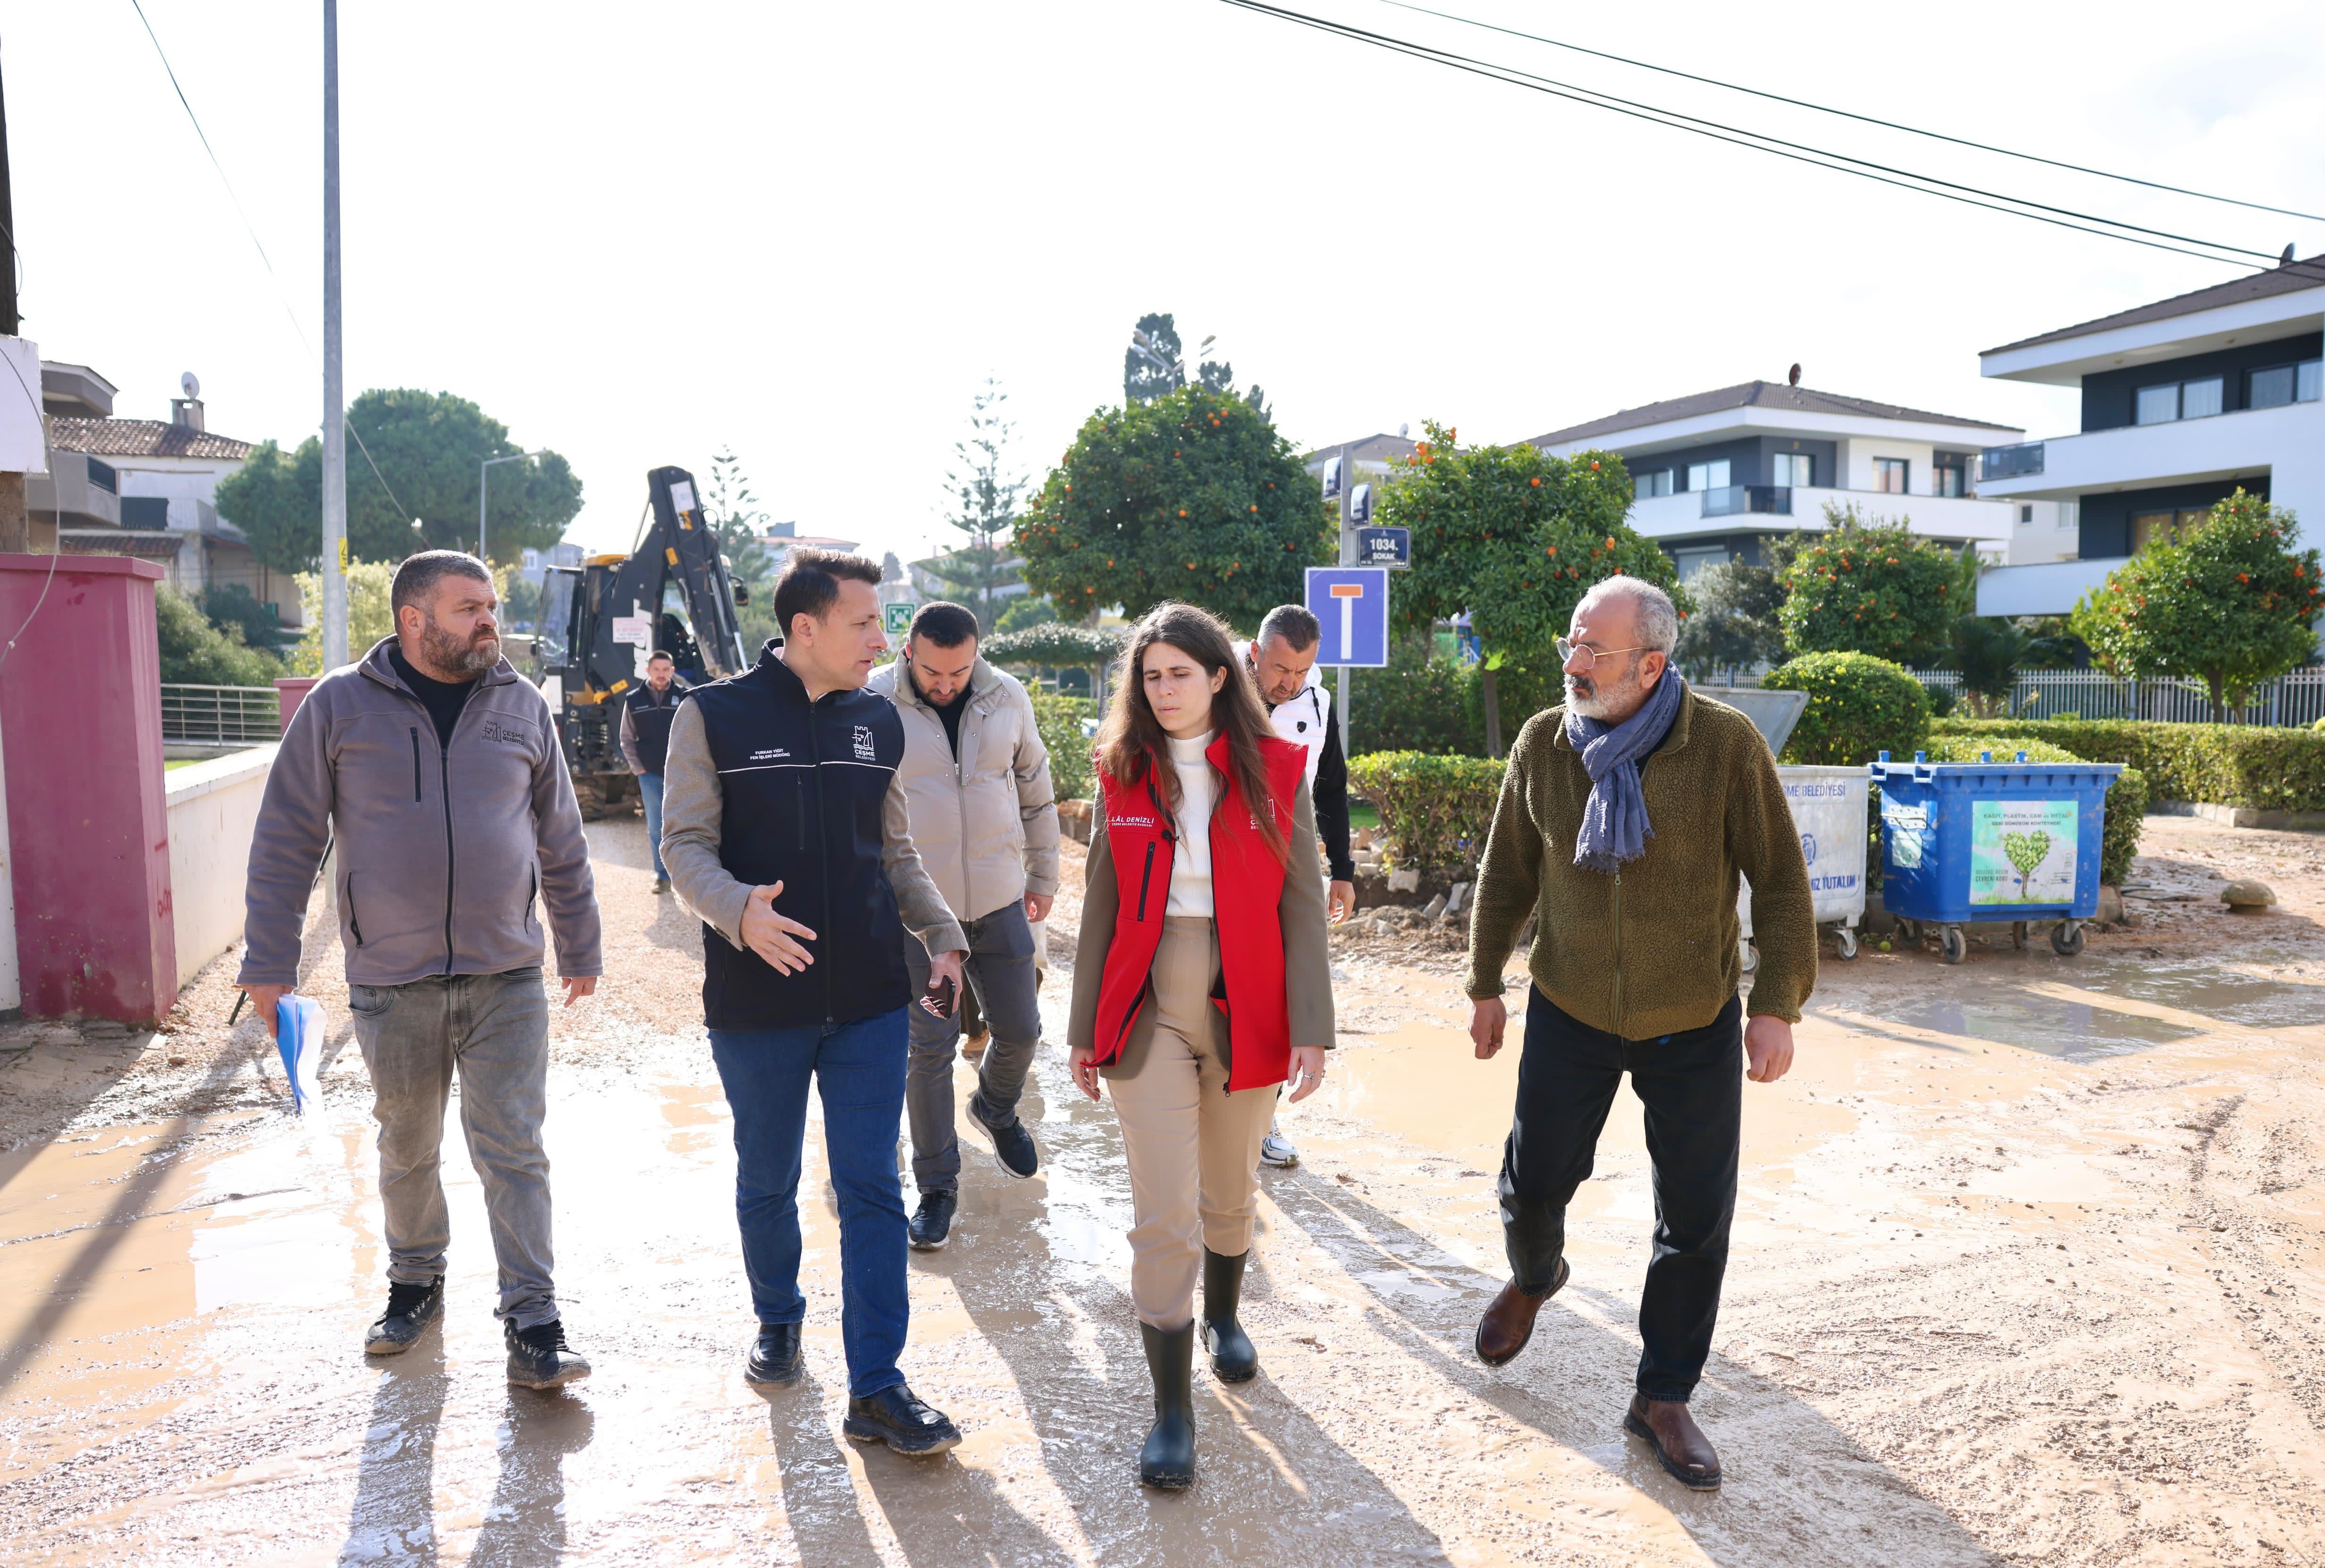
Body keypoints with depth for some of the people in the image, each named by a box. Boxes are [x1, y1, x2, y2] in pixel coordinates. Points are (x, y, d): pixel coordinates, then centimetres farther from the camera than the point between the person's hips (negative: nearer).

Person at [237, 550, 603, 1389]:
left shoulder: (522, 706, 3)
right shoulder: (339, 706, -3)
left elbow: (562, 842, 10)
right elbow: (287, 840, 1)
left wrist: (580, 949, 14)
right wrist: (269, 962, -1)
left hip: (508, 979, 0)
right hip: (391, 982, 0)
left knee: (515, 1152, 0)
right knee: (407, 1148, 17)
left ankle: (533, 1327, 7)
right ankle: (415, 1282, 39)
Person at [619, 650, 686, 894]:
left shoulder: (684, 697, 0)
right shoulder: (634, 700, 4)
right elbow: (627, 739, 10)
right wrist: (638, 768, 3)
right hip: (650, 775, 1)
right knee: (656, 828, 4)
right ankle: (662, 876, 12)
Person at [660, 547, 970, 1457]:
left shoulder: (879, 722, 7)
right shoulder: (714, 716, -5)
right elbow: (685, 846, -7)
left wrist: (943, 936, 0)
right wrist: (740, 910, -28)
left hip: (869, 1003, 3)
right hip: (757, 1005, -2)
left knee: (872, 1191, 3)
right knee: (768, 1185, 15)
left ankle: (876, 1388, 12)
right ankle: (778, 1323, 41)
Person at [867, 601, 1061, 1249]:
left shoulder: (1008, 698, 0)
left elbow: (1036, 789, 11)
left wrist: (1043, 875, 14)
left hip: (1001, 902, 3)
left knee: (1020, 1030, 12)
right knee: (929, 1045, 1)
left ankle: (996, 1110, 45)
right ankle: (936, 1187, 19)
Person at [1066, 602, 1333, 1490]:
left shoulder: (1272, 772, -3)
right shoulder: (1124, 775, 1)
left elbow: (1302, 907, -4)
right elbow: (1102, 909, 5)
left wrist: (1311, 1029, -11)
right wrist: (1086, 1028, 5)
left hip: (1243, 1012, 0)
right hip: (1149, 1013, 0)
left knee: (1231, 1191, 19)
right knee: (1164, 1216, -1)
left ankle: (1223, 1317, 47)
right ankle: (1172, 1406, 13)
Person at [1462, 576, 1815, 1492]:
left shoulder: (1727, 747, -15)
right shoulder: (1543, 744, -6)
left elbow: (1782, 885, -8)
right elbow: (1507, 875, 5)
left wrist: (1777, 1005, -11)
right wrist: (1486, 984, 8)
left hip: (1695, 1027, -1)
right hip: (1569, 1014, 2)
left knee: (1696, 1219, 6)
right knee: (1533, 1183, 10)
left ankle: (1664, 1398, 26)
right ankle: (1533, 1280, 46)